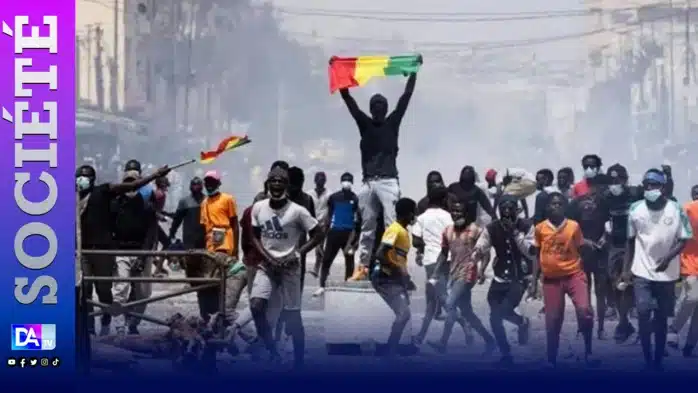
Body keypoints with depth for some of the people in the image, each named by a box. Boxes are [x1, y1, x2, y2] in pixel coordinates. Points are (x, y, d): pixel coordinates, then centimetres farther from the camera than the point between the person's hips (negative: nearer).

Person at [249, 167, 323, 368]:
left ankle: (299, 363, 14)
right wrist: (268, 258, -8)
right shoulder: (258, 208, -1)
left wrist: (297, 254, -13)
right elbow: (255, 237, 7)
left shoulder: (297, 211, -12)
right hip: (266, 265, 3)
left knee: (293, 317, 1)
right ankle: (273, 352, 0)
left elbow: (318, 234, -6)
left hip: (290, 267, -3)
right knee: (256, 305, -17)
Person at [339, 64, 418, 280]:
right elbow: (348, 98, 10)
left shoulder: (393, 123, 7)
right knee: (367, 227, 6)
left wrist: (414, 70, 3)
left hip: (388, 181, -3)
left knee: (391, 224, -12)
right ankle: (362, 266, 7)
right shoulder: (364, 123, 11)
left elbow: (406, 96, 5)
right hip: (368, 182, 3)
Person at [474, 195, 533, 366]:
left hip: (519, 278, -3)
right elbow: (480, 249, -9)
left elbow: (530, 251, -16)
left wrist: (515, 232, -24)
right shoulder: (492, 228, -3)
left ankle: (522, 322, 9)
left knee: (504, 310, -21)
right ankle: (506, 354, 22)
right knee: (495, 317, 2)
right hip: (500, 278, 3)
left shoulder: (526, 226, -8)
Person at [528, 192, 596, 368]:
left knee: (584, 310, -22)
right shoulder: (540, 228, 1)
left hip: (574, 274, -1)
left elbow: (580, 252, 5)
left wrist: (584, 276, 3)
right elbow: (537, 257, 10)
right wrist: (534, 282, 7)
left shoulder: (574, 226, -2)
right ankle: (551, 361, 18)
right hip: (551, 279, 1)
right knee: (553, 322, 4)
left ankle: (588, 352, -5)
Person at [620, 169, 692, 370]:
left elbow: (684, 239, -4)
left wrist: (668, 257, -20)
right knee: (643, 313, -11)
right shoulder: (635, 209, -2)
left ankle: (658, 362, 18)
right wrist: (626, 268, 7)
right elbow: (631, 240, 8)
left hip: (666, 273, -1)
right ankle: (648, 362, -1)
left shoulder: (676, 209, -9)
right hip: (642, 271, 1)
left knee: (661, 317, 7)